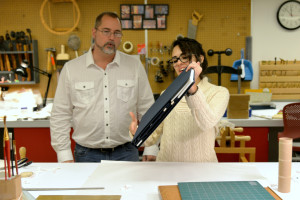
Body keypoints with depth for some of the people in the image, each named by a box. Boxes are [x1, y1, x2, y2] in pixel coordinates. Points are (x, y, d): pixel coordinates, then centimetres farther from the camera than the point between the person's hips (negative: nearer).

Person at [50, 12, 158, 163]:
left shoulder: (134, 66, 2)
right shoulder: (71, 68, 0)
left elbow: (147, 110, 4)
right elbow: (60, 115, 2)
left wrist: (151, 149, 1)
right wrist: (65, 155, -2)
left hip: (126, 153, 1)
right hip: (86, 154, 0)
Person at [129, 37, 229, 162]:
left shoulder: (218, 92, -2)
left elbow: (207, 123, -21)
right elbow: (154, 135, 6)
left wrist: (192, 88, -33)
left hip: (200, 161, -3)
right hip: (166, 160, 4)